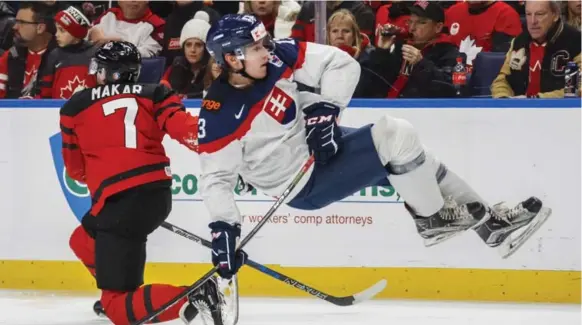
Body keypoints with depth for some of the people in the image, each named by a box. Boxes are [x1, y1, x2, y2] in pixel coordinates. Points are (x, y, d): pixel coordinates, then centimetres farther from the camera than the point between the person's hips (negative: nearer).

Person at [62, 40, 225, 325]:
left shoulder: (76, 108, 9)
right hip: (158, 194, 6)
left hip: (120, 202, -6)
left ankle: (192, 299, -28)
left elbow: (76, 169, 19)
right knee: (83, 241, 31)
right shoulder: (154, 95, 12)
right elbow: (181, 126, -8)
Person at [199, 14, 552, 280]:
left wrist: (325, 109, -17)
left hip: (320, 144, 7)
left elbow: (341, 64, -5)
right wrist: (223, 227, -31)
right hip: (304, 186, -7)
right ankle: (432, 218, 0)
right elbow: (216, 178, -20)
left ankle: (488, 220, 16)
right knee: (397, 137, -19)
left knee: (408, 152, 3)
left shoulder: (277, 57, -11)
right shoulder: (220, 116, -25)